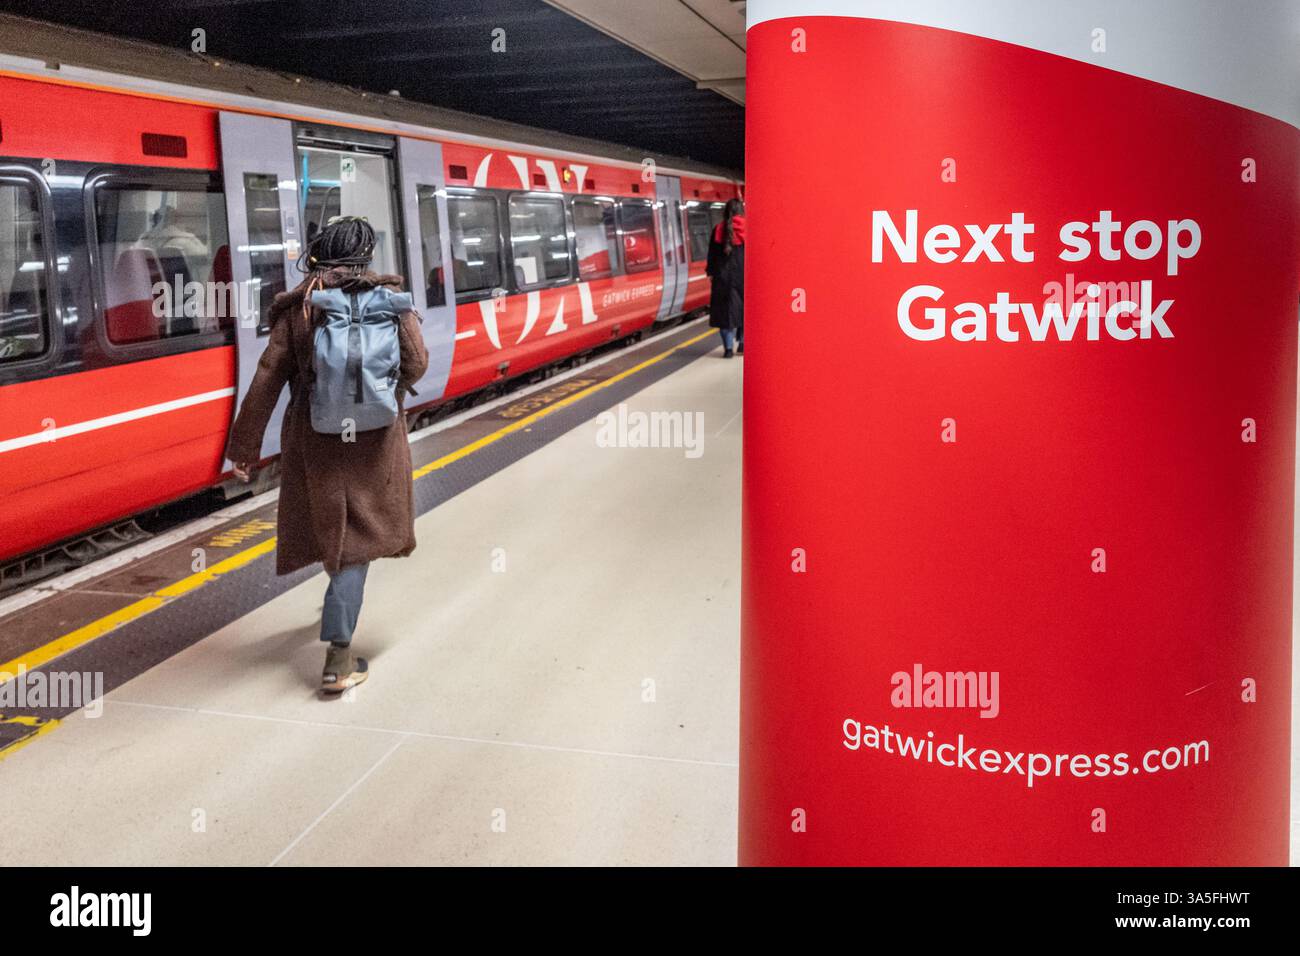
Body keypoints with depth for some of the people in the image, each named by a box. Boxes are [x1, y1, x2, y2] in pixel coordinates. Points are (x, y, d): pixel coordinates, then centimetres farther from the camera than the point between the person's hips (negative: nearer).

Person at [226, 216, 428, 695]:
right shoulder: (389, 299, -4)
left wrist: (244, 447, -2)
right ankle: (339, 656, -6)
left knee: (329, 525, 21)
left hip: (313, 439, 1)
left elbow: (267, 379, -7)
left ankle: (342, 602, 47)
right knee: (357, 535, 2)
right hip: (372, 439, -1)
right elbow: (415, 363, -7)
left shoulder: (297, 307, -3)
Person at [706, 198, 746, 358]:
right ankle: (742, 343, 13)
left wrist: (711, 272, 12)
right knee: (744, 308, 13)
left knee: (725, 310, 4)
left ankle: (728, 347, -1)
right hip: (743, 274, -1)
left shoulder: (719, 229, 1)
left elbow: (712, 253, 3)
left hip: (724, 275, 1)